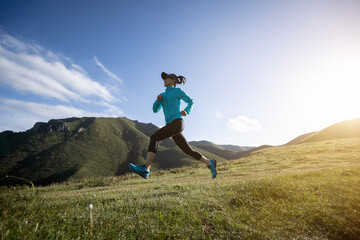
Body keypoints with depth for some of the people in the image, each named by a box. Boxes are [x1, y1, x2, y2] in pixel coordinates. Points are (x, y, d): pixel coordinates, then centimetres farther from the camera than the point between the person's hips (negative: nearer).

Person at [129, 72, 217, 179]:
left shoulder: (177, 91, 11)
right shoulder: (163, 95, 28)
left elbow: (191, 101, 19)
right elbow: (155, 110, 23)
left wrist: (186, 111, -1)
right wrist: (158, 100, 4)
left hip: (177, 123, -8)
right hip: (171, 125, 8)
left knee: (154, 137, -22)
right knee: (189, 151, 9)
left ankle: (145, 169, -29)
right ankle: (210, 163, 22)